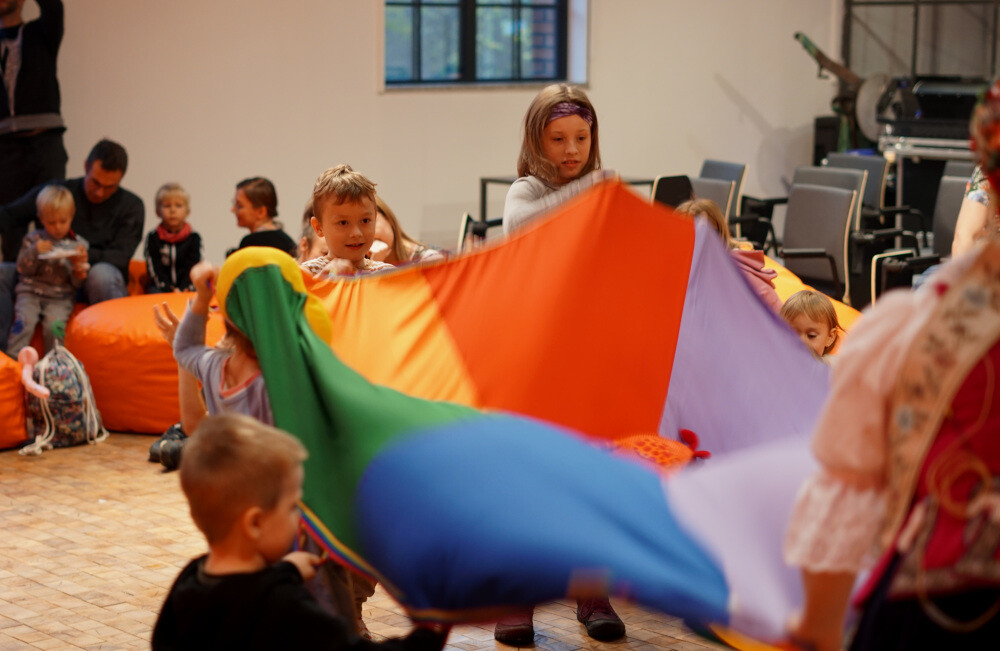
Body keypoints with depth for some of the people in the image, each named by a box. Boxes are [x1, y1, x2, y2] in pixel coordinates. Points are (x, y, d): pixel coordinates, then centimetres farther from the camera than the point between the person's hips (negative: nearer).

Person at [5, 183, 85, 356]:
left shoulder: (78, 244, 8)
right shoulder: (33, 239, 9)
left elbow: (77, 283, 8)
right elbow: (22, 268, 2)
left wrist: (79, 274, -15)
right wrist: (35, 251, -13)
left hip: (61, 297, -1)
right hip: (30, 291, 1)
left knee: (53, 323, -26)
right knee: (25, 320, -25)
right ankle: (13, 358, -19)